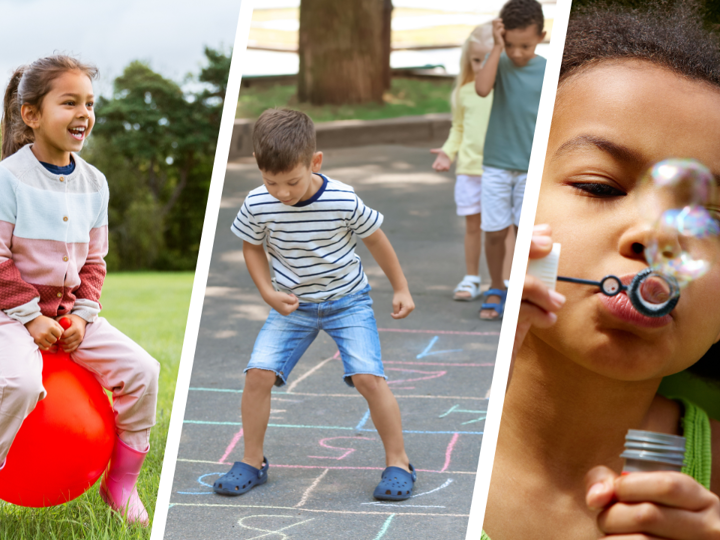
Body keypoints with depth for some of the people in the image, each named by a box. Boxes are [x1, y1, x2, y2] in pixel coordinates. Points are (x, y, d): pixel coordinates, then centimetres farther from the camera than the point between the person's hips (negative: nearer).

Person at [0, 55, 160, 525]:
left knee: (141, 369, -8)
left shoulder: (93, 182, 6)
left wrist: (82, 314, -4)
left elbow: (94, 260, 10)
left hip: (70, 309, 6)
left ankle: (121, 482, 9)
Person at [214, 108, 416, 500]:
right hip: (292, 304, 2)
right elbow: (252, 247, 3)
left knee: (368, 376, -17)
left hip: (347, 300, -2)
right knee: (258, 373, -11)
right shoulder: (258, 205, -17)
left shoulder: (343, 202, -22)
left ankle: (398, 462, 1)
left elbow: (376, 240, -4)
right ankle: (252, 462, 8)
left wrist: (401, 289, 4)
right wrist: (267, 292, -12)